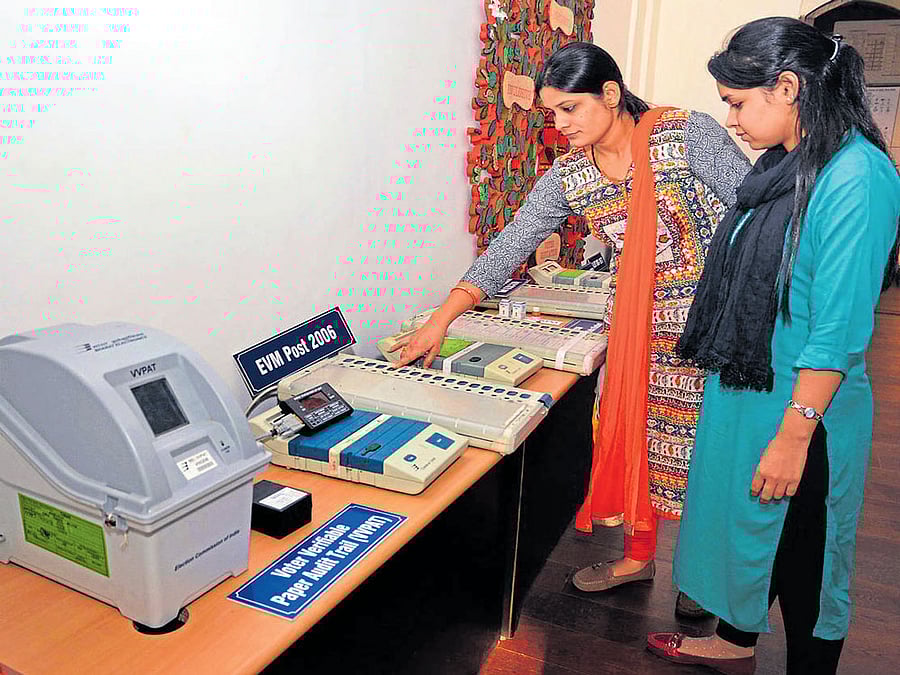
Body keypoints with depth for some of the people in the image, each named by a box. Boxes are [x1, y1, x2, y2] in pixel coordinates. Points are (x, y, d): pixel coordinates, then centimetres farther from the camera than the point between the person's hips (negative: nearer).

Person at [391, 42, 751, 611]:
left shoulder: (690, 134, -14)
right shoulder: (569, 175, -1)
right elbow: (511, 245, -4)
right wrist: (442, 319, -10)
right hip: (636, 323, 4)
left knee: (705, 442, 6)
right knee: (635, 435, 10)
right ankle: (639, 556, 32)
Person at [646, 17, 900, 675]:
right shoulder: (783, 163, 7)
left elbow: (839, 327, -24)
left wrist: (794, 436, -22)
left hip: (801, 405, -9)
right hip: (744, 387, 9)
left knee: (801, 553, 10)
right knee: (739, 516, 23)